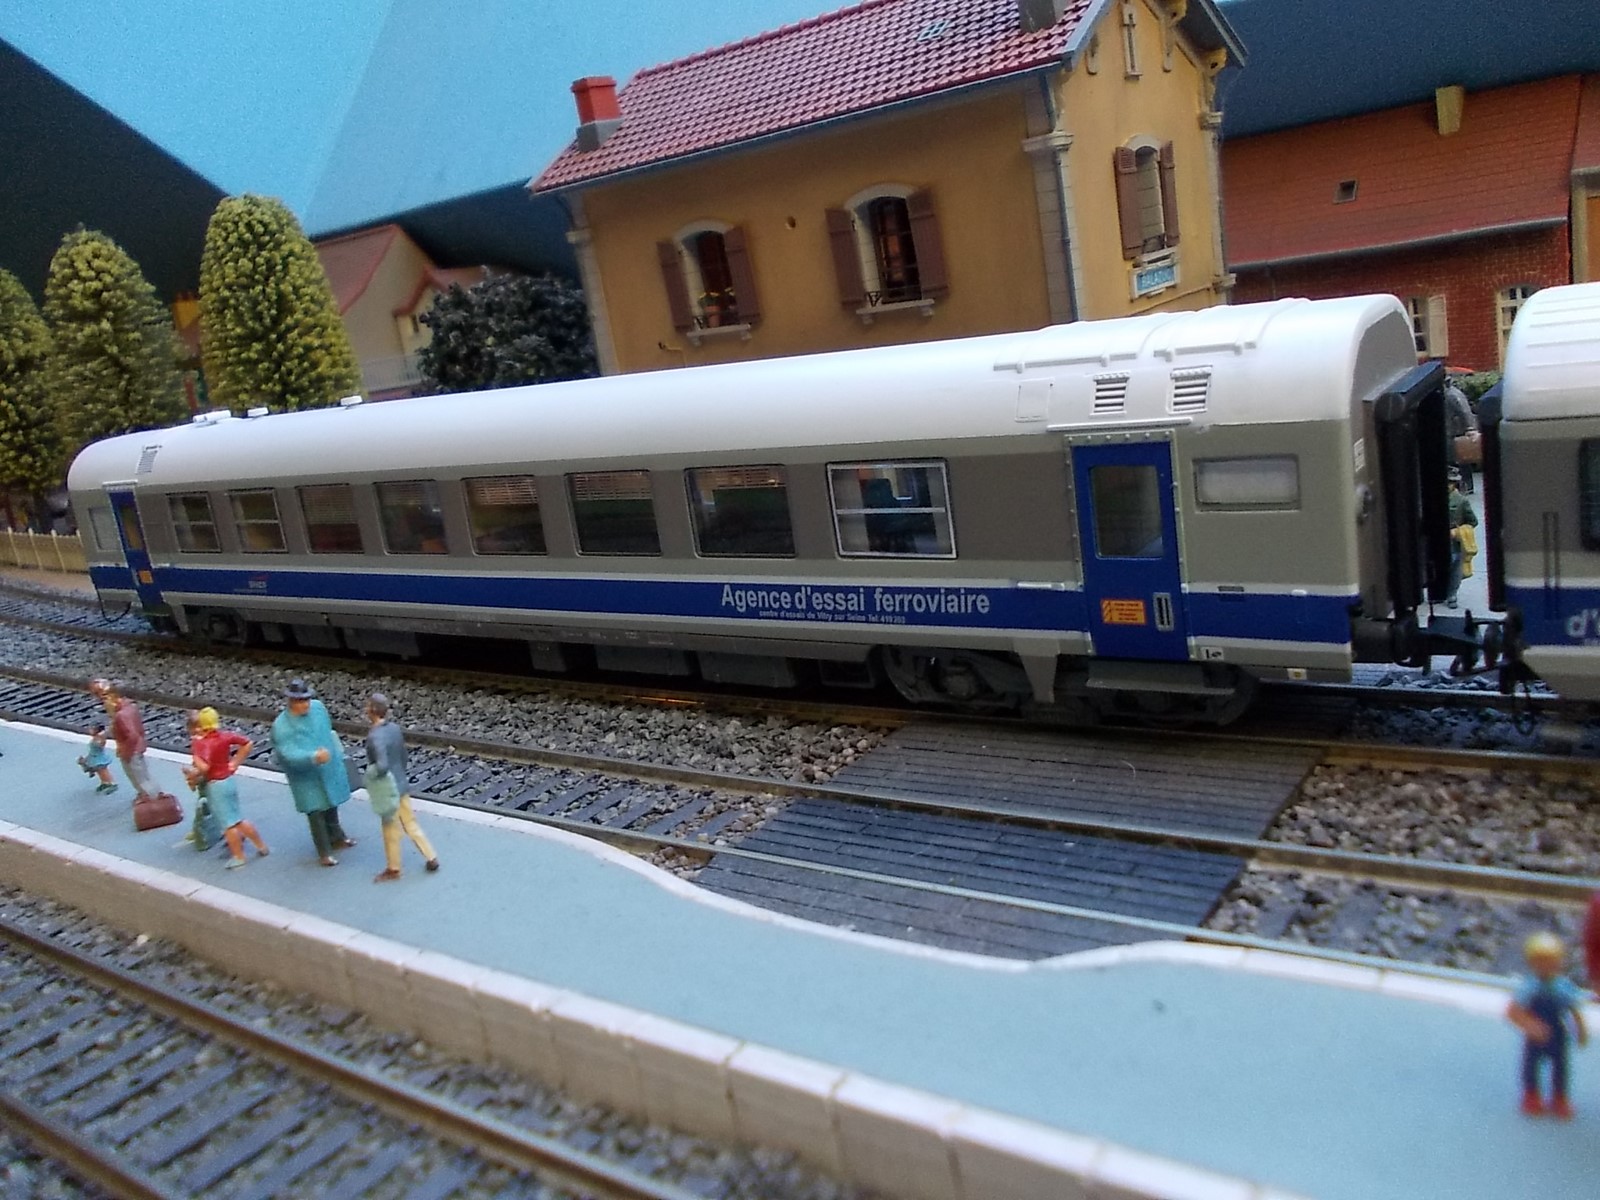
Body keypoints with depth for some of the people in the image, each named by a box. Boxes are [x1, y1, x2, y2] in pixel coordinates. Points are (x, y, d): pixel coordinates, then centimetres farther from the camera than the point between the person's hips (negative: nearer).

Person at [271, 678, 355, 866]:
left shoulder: (318, 707, -8)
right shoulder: (281, 726, -24)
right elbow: (289, 754, -33)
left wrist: (336, 756, 19)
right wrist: (314, 757, -47)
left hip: (328, 769, 5)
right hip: (306, 777, -5)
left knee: (331, 806, 23)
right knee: (316, 813, 0)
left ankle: (336, 839, 44)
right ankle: (324, 853, 15)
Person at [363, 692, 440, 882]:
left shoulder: (375, 737, -25)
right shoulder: (395, 728, -1)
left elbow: (381, 767, -34)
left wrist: (370, 773, -15)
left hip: (388, 790, -7)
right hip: (401, 785, 8)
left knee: (391, 831, 10)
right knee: (410, 824, 20)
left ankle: (393, 869, 26)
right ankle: (431, 858, 25)